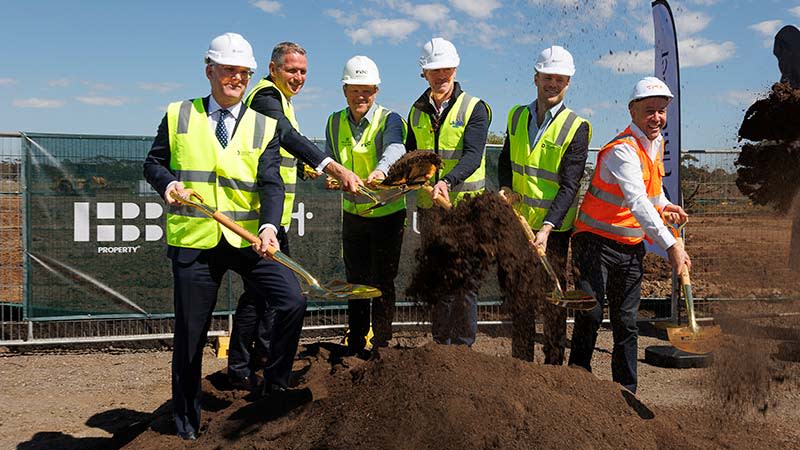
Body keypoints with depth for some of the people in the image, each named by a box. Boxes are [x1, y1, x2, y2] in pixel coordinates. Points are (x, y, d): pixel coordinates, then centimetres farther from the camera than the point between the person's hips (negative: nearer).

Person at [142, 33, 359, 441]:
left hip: (249, 239, 1)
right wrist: (167, 183, -13)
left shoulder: (265, 126, 7)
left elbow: (271, 184, -3)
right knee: (190, 333, 6)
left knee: (292, 301, -16)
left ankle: (276, 387, 9)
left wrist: (269, 226, -21)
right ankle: (186, 425, 25)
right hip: (193, 241, 0)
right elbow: (153, 162, 11)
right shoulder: (178, 116, 7)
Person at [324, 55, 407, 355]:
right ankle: (354, 348, 24)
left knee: (382, 284, 1)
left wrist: (381, 169, -54)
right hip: (353, 214, 4)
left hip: (387, 214, -4)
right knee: (355, 283, 12)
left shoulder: (389, 119, -11)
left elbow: (395, 149, -32)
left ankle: (381, 349, 13)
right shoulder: (335, 122, 4)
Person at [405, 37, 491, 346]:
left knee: (465, 281, -1)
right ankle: (441, 345, 22)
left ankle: (463, 347, 8)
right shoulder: (417, 112, 10)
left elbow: (473, 156, -19)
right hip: (429, 208, 5)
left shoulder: (474, 108, -5)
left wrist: (447, 181, -36)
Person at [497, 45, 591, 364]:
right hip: (518, 223, 5)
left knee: (552, 300, 4)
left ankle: (554, 367, 17)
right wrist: (505, 189, -2)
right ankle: (521, 364, 27)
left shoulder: (576, 128, -10)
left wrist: (546, 228, -26)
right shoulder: (517, 116, 6)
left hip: (555, 228, -5)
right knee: (519, 296, 13)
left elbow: (569, 186, -16)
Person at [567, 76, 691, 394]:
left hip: (632, 246, 8)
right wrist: (670, 245, -42)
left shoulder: (657, 142, 8)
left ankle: (626, 392, 18)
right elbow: (638, 202, -34)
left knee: (626, 322, 10)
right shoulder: (622, 150, -21)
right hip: (596, 241, -7)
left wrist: (664, 206, 4)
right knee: (590, 316, -9)